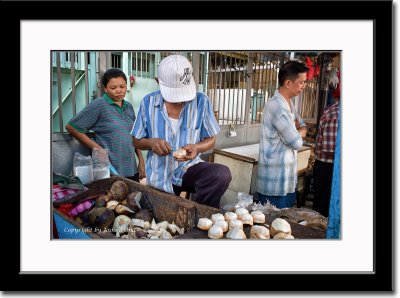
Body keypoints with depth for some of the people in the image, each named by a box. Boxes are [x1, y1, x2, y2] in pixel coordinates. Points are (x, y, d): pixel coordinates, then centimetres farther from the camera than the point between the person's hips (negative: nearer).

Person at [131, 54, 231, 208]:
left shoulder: (201, 101, -10)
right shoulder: (148, 102, -7)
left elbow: (210, 140, -2)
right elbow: (137, 141, 2)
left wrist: (196, 148, -24)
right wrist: (151, 142, -20)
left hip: (189, 167, -1)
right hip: (159, 177, 2)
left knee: (222, 174, -28)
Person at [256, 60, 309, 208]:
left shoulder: (288, 103, 12)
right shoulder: (277, 106, -21)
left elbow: (304, 127, 17)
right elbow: (297, 142, -20)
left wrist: (295, 130, -6)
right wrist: (298, 133, 3)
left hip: (288, 179, 10)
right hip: (275, 181, -10)